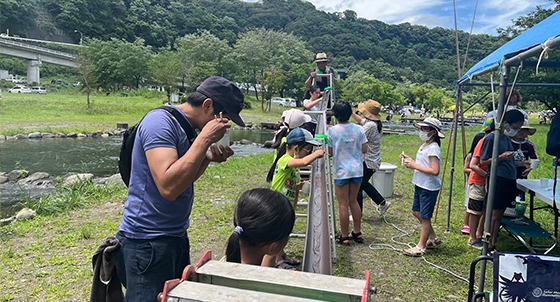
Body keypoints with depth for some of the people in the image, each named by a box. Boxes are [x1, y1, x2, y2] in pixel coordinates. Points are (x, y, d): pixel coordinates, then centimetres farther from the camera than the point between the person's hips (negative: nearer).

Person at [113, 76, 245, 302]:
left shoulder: (184, 126, 10)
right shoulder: (161, 121, -19)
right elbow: (168, 187, -31)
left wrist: (208, 158, -1)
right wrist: (205, 138, -25)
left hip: (176, 236, 10)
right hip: (148, 241, -9)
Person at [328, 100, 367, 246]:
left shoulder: (332, 131, -11)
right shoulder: (359, 129, -2)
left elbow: (329, 152, -6)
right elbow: (364, 149, 2)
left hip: (341, 171, -4)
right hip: (357, 170, 4)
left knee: (343, 204, 4)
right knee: (354, 201, 17)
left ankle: (344, 237, 12)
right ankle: (357, 233, 27)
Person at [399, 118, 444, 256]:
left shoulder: (433, 148, -18)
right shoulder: (424, 146, 11)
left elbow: (435, 171, -26)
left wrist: (415, 166, -21)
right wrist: (409, 160, 5)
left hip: (429, 188, -10)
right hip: (420, 185, 10)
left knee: (425, 216, 1)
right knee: (416, 212, 17)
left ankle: (421, 246, 13)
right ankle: (433, 238, 33)